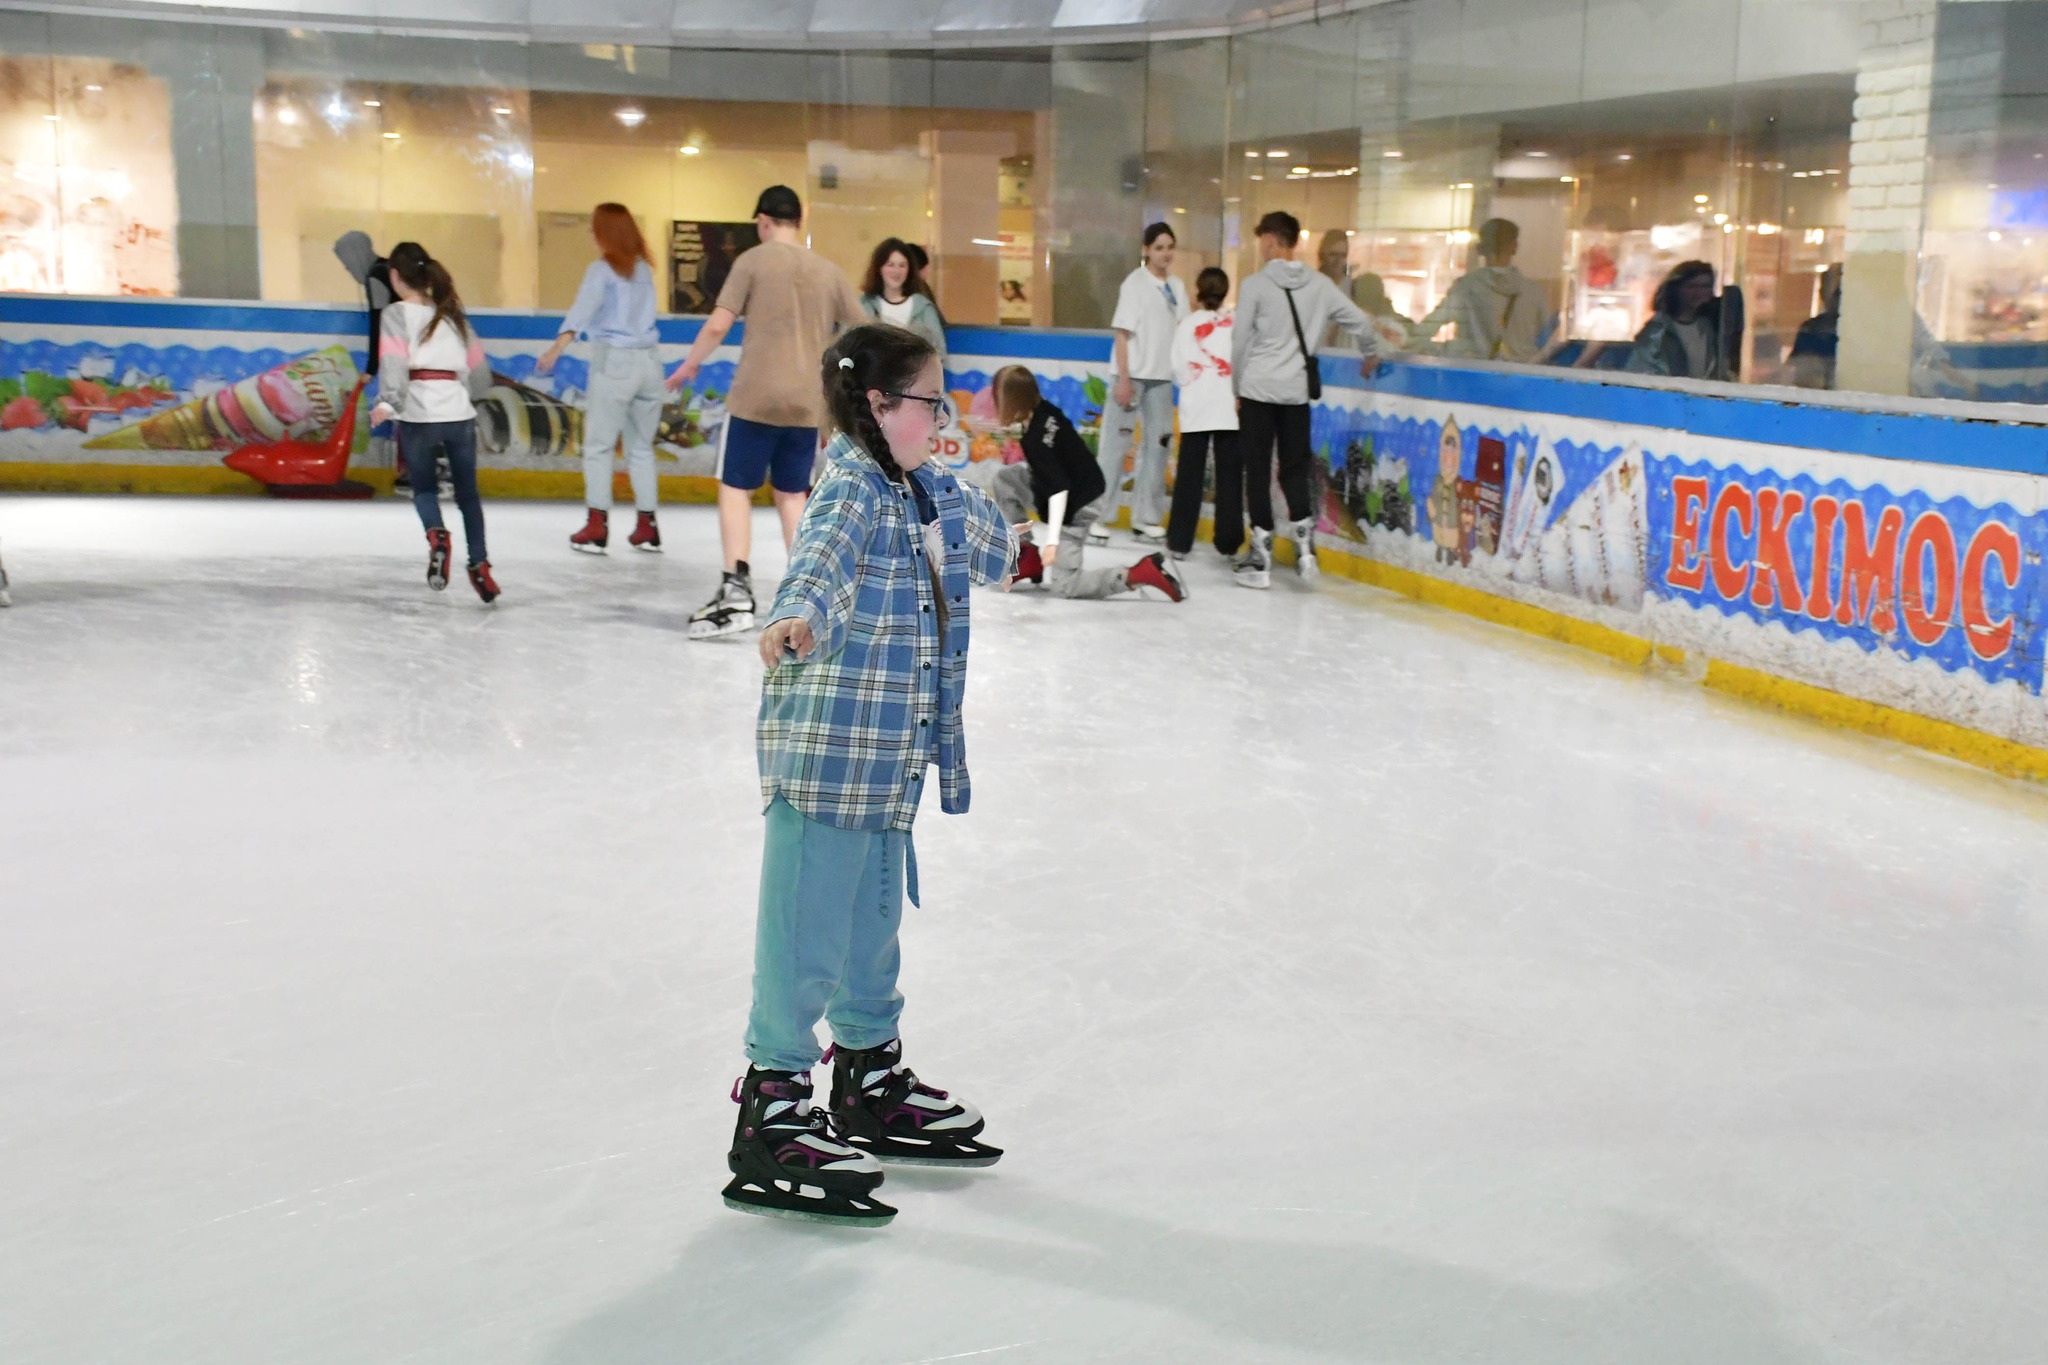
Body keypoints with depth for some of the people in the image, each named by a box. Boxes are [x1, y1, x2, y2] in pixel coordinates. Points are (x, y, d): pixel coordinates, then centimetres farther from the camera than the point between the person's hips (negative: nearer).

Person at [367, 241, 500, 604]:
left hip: (418, 414, -3)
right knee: (467, 491, 13)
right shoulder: (452, 313, 16)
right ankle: (479, 565, 8)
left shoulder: (396, 314, 3)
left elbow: (394, 361, -13)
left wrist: (387, 402, -22)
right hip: (460, 412, 3)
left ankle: (436, 534, -15)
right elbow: (478, 370, 15)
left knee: (424, 486, 14)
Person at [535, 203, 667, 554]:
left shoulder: (602, 269, -5)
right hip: (649, 360, 5)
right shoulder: (644, 268, 11)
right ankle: (646, 526, 11)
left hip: (614, 361, -5)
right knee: (642, 447, 12)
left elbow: (583, 309, -20)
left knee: (598, 446, 1)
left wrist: (557, 348, -31)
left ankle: (597, 526, -3)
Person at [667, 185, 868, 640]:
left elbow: (718, 326, -9)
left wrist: (689, 365, 7)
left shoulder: (753, 260, -3)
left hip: (755, 398, -4)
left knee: (735, 487, 4)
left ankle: (736, 591, -6)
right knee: (792, 494, 15)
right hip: (806, 403, 4)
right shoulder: (827, 271, 8)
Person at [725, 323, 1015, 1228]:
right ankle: (771, 1120, 6)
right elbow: (824, 552, -37)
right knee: (805, 945, -4)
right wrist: (798, 612, -57)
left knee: (873, 929, 22)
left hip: (890, 765, 10)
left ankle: (871, 1084, 39)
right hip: (825, 756, -10)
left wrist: (954, 504, 1)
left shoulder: (921, 494, 12)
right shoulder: (854, 491, -16)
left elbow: (996, 557, 19)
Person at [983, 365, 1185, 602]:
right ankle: (1025, 553, 10)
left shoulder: (1036, 441, -29)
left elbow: (1059, 489, -31)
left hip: (1074, 507, -9)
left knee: (1063, 587, -2)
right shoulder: (1045, 411, -6)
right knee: (1001, 476, 4)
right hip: (1078, 486, 9)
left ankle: (1142, 574, -8)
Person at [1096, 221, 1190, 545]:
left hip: (1162, 375, 6)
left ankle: (1145, 517, 14)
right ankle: (1101, 515, 2)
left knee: (1158, 444, 7)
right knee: (1117, 444, -3)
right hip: (1133, 373, -5)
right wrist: (1123, 379, -14)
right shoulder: (1136, 282, -7)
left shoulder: (1177, 286, 8)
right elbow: (1123, 333, -9)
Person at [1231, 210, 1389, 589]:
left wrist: (1237, 386, 10)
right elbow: (1359, 320, 9)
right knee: (1295, 467, 13)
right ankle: (1304, 543, 2)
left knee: (1258, 469, 2)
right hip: (1297, 391, 3)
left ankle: (1261, 555, 2)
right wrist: (1373, 352, 29)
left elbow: (1240, 341, -3)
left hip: (1258, 389, -3)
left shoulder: (1255, 285, -6)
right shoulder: (1318, 285, 5)